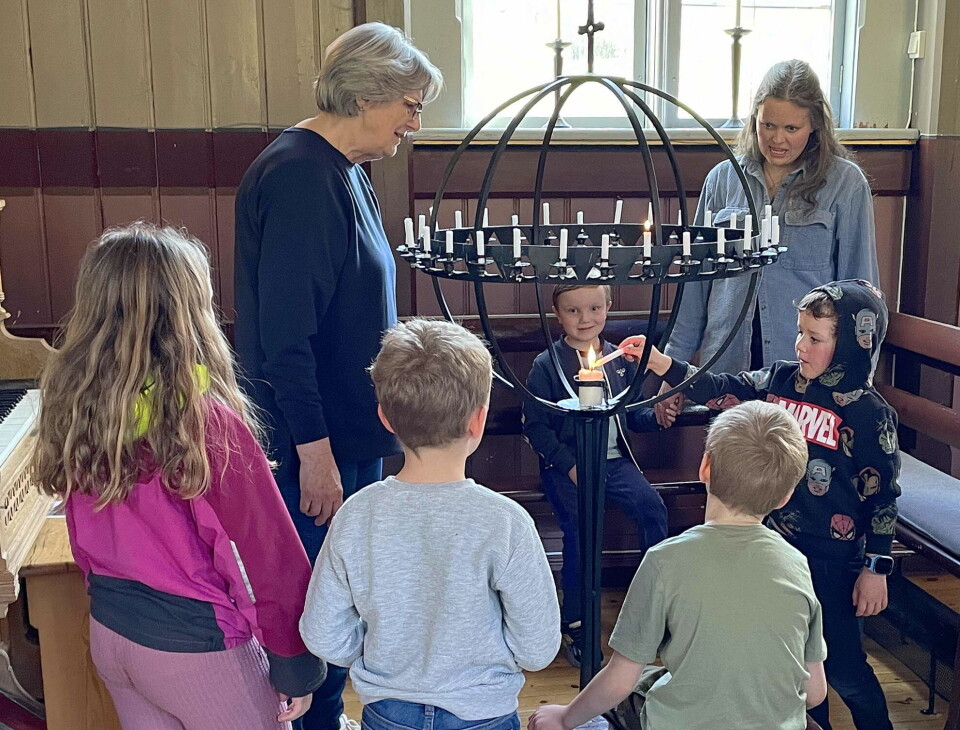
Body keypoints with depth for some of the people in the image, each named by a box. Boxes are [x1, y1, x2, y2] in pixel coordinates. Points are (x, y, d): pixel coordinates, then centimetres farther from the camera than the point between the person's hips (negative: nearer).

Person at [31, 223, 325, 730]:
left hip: (107, 631, 6)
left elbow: (83, 541, 6)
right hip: (195, 647, -6)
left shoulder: (71, 408, -6)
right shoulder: (210, 424, -24)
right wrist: (295, 663, -7)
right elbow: (271, 554, -19)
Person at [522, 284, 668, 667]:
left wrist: (656, 416, -5)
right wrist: (569, 466, -15)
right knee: (580, 525, -22)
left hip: (614, 459, 4)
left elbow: (631, 414, 18)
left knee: (652, 506, -20)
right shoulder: (546, 365, -2)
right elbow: (535, 426, -5)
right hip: (565, 463, -4)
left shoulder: (619, 359, 13)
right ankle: (574, 624, -5)